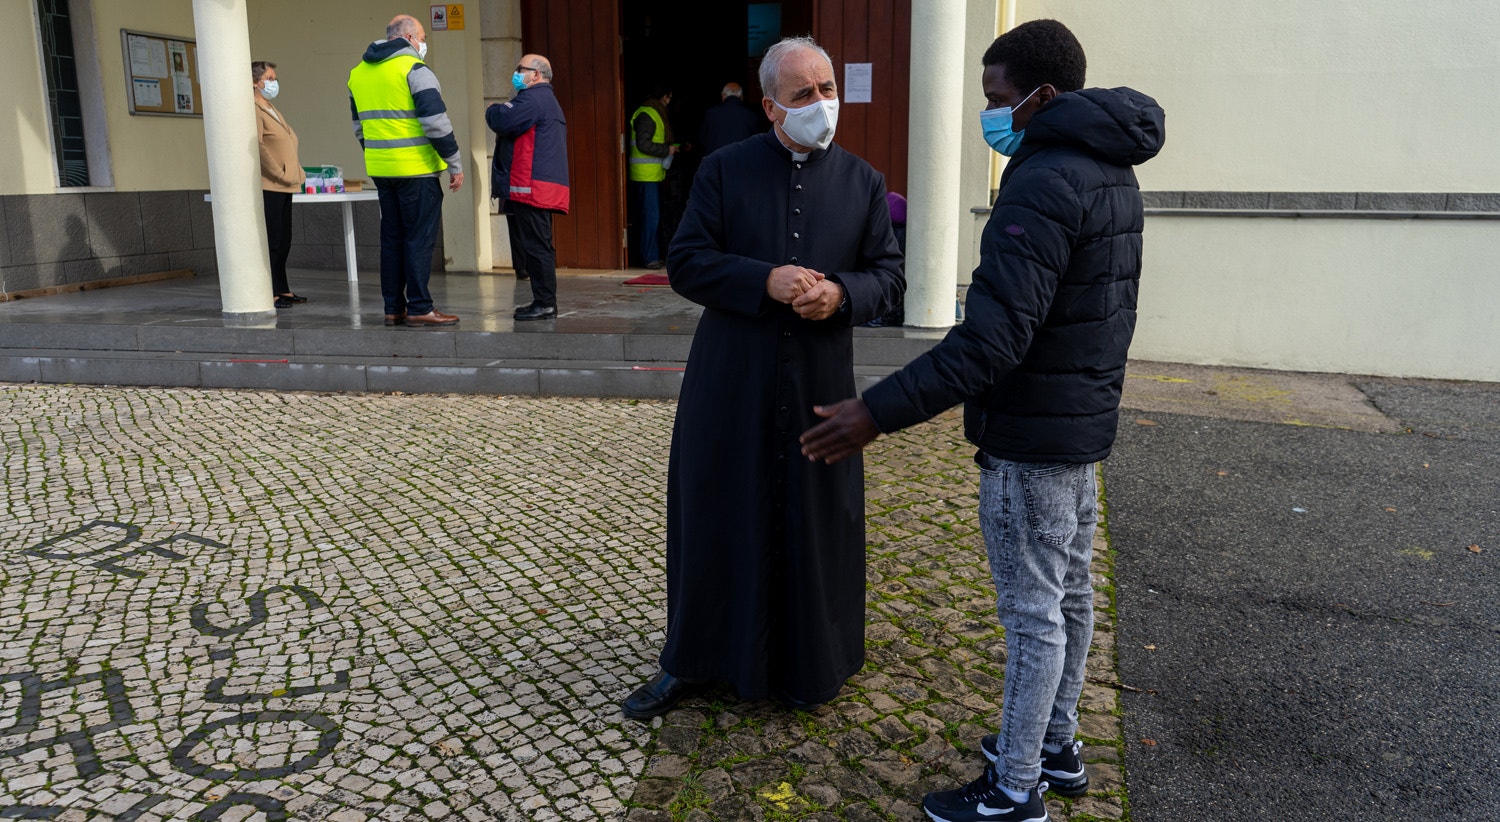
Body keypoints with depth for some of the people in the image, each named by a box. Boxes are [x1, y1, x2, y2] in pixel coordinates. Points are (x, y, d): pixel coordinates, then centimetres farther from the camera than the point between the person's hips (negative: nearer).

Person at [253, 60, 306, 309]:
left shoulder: (271, 109, 22)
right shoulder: (253, 110, -8)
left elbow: (289, 141, 26)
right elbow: (257, 146, -17)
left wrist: (297, 172, 16)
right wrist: (279, 174, -16)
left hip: (284, 186, 9)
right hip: (269, 186, -9)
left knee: (283, 242, 12)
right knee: (271, 241, -8)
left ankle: (282, 289, 18)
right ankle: (270, 293, -4)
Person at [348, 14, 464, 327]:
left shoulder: (359, 72, 15)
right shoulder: (414, 69, -9)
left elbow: (359, 126, 20)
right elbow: (436, 122, -15)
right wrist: (455, 164, -9)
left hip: (381, 170, 7)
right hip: (416, 170, -7)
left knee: (392, 237, 12)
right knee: (420, 238, -3)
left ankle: (393, 308, 14)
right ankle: (419, 308, -2)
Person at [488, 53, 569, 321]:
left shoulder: (533, 98, -10)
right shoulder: (546, 99, 26)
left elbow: (502, 121, -20)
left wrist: (492, 111, 1)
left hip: (532, 188, -11)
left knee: (536, 246, -9)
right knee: (538, 246, 12)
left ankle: (545, 303, -7)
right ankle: (544, 301, 16)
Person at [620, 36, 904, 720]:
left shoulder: (863, 182, 6)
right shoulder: (724, 170, 1)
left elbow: (889, 276, 7)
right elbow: (685, 264, -5)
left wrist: (841, 294, -15)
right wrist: (766, 281, -20)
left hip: (820, 387, 1)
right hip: (730, 385, -1)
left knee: (816, 525, 9)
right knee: (714, 519, 8)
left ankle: (806, 666, 30)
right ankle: (689, 662, 26)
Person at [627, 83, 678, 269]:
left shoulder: (655, 114, 18)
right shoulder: (646, 115, -13)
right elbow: (643, 144, -21)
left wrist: (670, 148, 11)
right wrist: (667, 150, -15)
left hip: (654, 174, 10)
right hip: (646, 174, -10)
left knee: (653, 216, 11)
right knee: (651, 216, -9)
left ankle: (652, 255, 16)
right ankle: (650, 257, -6)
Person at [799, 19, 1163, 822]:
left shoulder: (1043, 185, -22)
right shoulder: (1110, 172, 9)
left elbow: (992, 340, -30)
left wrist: (879, 412, -30)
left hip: (1031, 438, -10)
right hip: (1084, 421, 10)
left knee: (1032, 610, 2)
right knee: (1068, 592, 19)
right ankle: (1056, 744, 36)